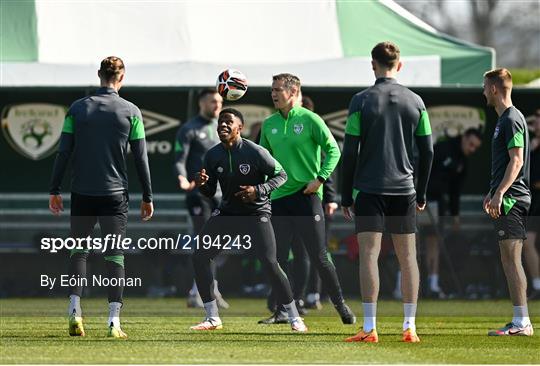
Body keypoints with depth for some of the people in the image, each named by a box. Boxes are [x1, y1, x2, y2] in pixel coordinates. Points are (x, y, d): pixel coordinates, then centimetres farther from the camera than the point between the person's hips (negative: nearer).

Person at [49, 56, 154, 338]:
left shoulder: (77, 109, 1)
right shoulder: (131, 112, -1)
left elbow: (63, 153, 0)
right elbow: (140, 158, 0)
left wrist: (55, 190, 7)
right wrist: (147, 197, 7)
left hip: (82, 193, 1)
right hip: (115, 195, -1)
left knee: (78, 251, 14)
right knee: (115, 256, 2)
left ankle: (75, 308, -3)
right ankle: (114, 320, -5)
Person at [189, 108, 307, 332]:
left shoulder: (254, 152, -17)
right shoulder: (213, 155, -2)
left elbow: (281, 175, -8)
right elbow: (209, 192, 7)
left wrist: (259, 190, -23)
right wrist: (201, 184, -16)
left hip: (256, 213, -5)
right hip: (227, 213, 5)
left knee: (270, 263, -16)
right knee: (199, 257, -5)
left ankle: (294, 318, -1)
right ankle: (213, 319, 6)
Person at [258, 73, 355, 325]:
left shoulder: (309, 120, -5)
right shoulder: (269, 124, 11)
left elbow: (333, 150, -5)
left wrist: (320, 179, -14)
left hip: (306, 195, -5)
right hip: (278, 198, 5)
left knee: (319, 257, -3)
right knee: (277, 258, 3)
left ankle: (341, 305, 10)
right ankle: (282, 311, 11)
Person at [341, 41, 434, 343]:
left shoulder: (362, 101, -4)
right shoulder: (415, 102, 5)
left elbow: (350, 152, -5)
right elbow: (427, 151, 7)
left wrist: (346, 196, 2)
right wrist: (422, 194, 17)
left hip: (369, 190, -3)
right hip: (404, 189, 3)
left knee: (369, 254, -4)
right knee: (408, 256, 7)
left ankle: (370, 328, -10)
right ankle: (410, 327, 7)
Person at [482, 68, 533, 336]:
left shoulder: (512, 119, -11)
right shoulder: (504, 119, 19)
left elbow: (516, 160, -19)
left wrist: (499, 193, -24)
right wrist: (492, 193, 28)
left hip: (511, 199, -10)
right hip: (508, 199, 10)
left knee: (511, 259, -11)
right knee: (510, 260, 9)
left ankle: (521, 322, -13)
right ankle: (520, 322, 10)